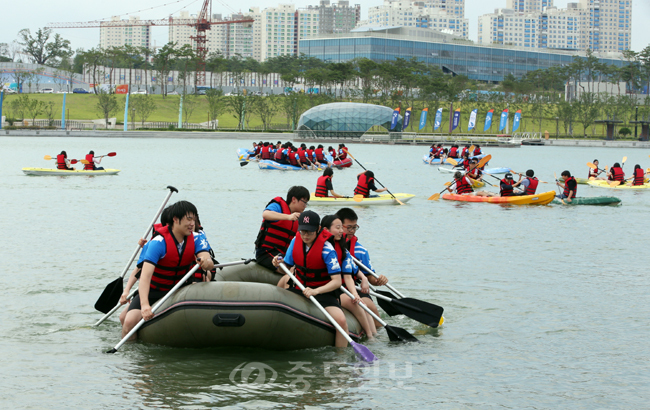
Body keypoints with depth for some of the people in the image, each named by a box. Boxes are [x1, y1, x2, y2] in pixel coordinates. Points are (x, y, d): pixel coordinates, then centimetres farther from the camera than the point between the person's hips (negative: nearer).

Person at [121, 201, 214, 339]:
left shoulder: (197, 239, -8)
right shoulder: (159, 243, -24)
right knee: (130, 322, -26)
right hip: (153, 291, -4)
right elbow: (145, 275, -34)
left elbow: (208, 261, -24)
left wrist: (207, 262, -52)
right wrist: (144, 305, -49)